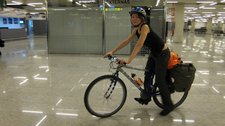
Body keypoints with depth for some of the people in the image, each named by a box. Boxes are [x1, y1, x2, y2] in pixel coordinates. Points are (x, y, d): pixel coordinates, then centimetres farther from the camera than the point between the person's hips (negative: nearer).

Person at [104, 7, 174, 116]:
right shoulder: (136, 29, 1)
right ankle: (146, 97, 34)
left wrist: (128, 60, -43)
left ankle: (169, 105, 14)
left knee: (160, 80, -3)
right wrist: (112, 51, -5)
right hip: (154, 53, 9)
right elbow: (126, 41, 1)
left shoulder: (145, 27, -26)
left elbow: (139, 45, -36)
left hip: (162, 53, -9)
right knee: (147, 75, 15)